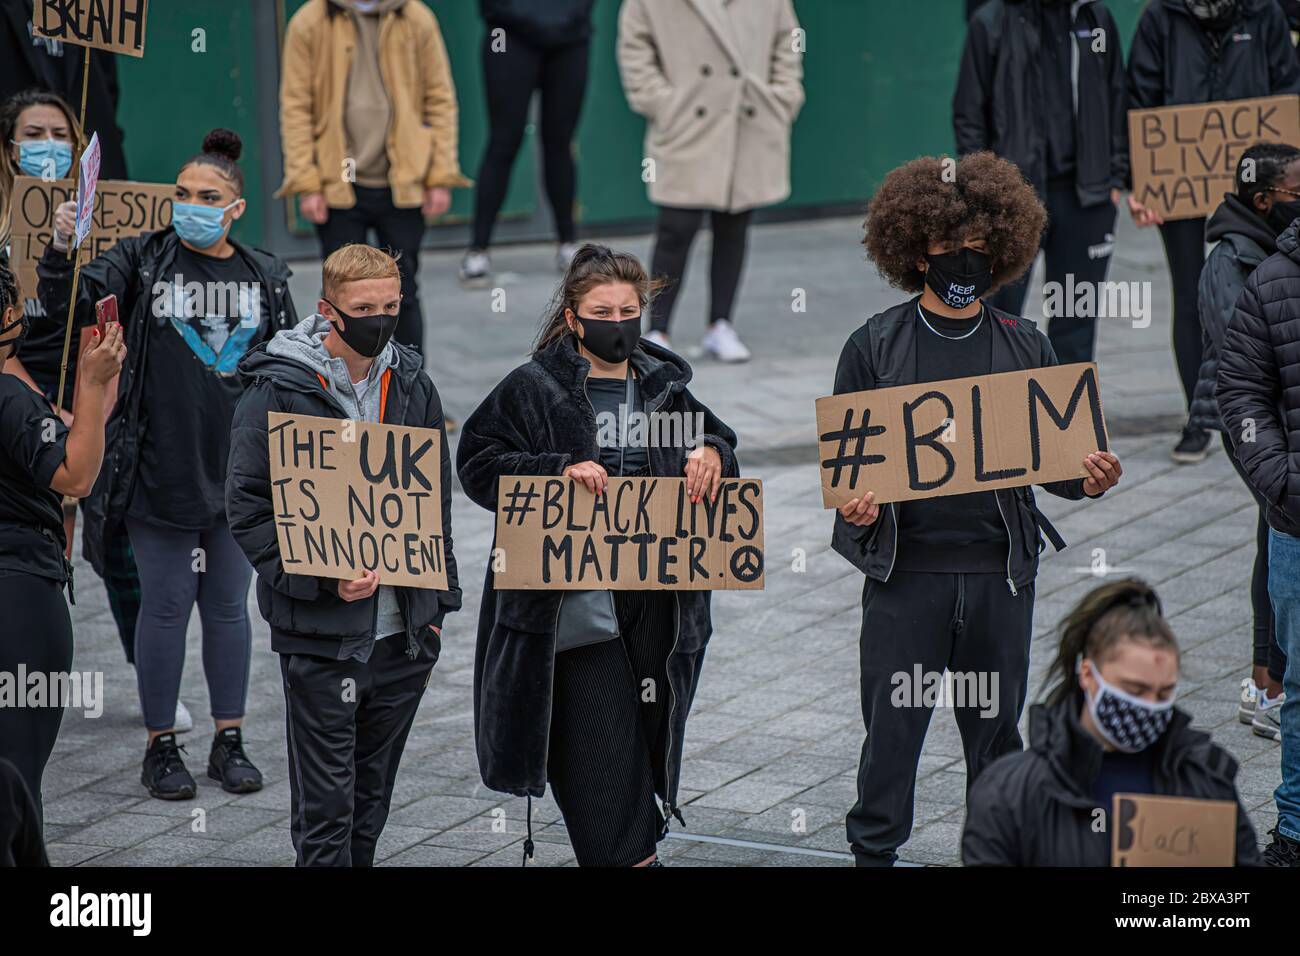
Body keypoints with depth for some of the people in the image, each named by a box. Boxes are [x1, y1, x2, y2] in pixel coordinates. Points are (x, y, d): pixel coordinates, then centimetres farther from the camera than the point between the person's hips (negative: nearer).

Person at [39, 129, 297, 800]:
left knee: (229, 606, 10)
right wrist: (61, 252, -30)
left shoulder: (266, 277, 7)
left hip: (239, 472, 2)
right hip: (161, 471, -2)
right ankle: (160, 747, 12)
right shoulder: (143, 260, 0)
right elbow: (73, 305, -11)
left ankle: (229, 743, 20)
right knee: (165, 607, 3)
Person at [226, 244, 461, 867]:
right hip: (321, 635, -5)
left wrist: (436, 605, 12)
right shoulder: (278, 391, -8)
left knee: (371, 801, 13)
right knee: (325, 803, -4)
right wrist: (325, 580, -19)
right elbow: (248, 510, -10)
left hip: (404, 632, 5)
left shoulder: (413, 386, 9)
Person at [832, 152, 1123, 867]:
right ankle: (873, 851, 13)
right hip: (905, 568, -2)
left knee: (995, 728, 10)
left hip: (1000, 571, 2)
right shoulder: (874, 346, 1)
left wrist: (1087, 481, -11)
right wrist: (855, 505, -17)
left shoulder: (1026, 348, 7)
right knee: (892, 726, 0)